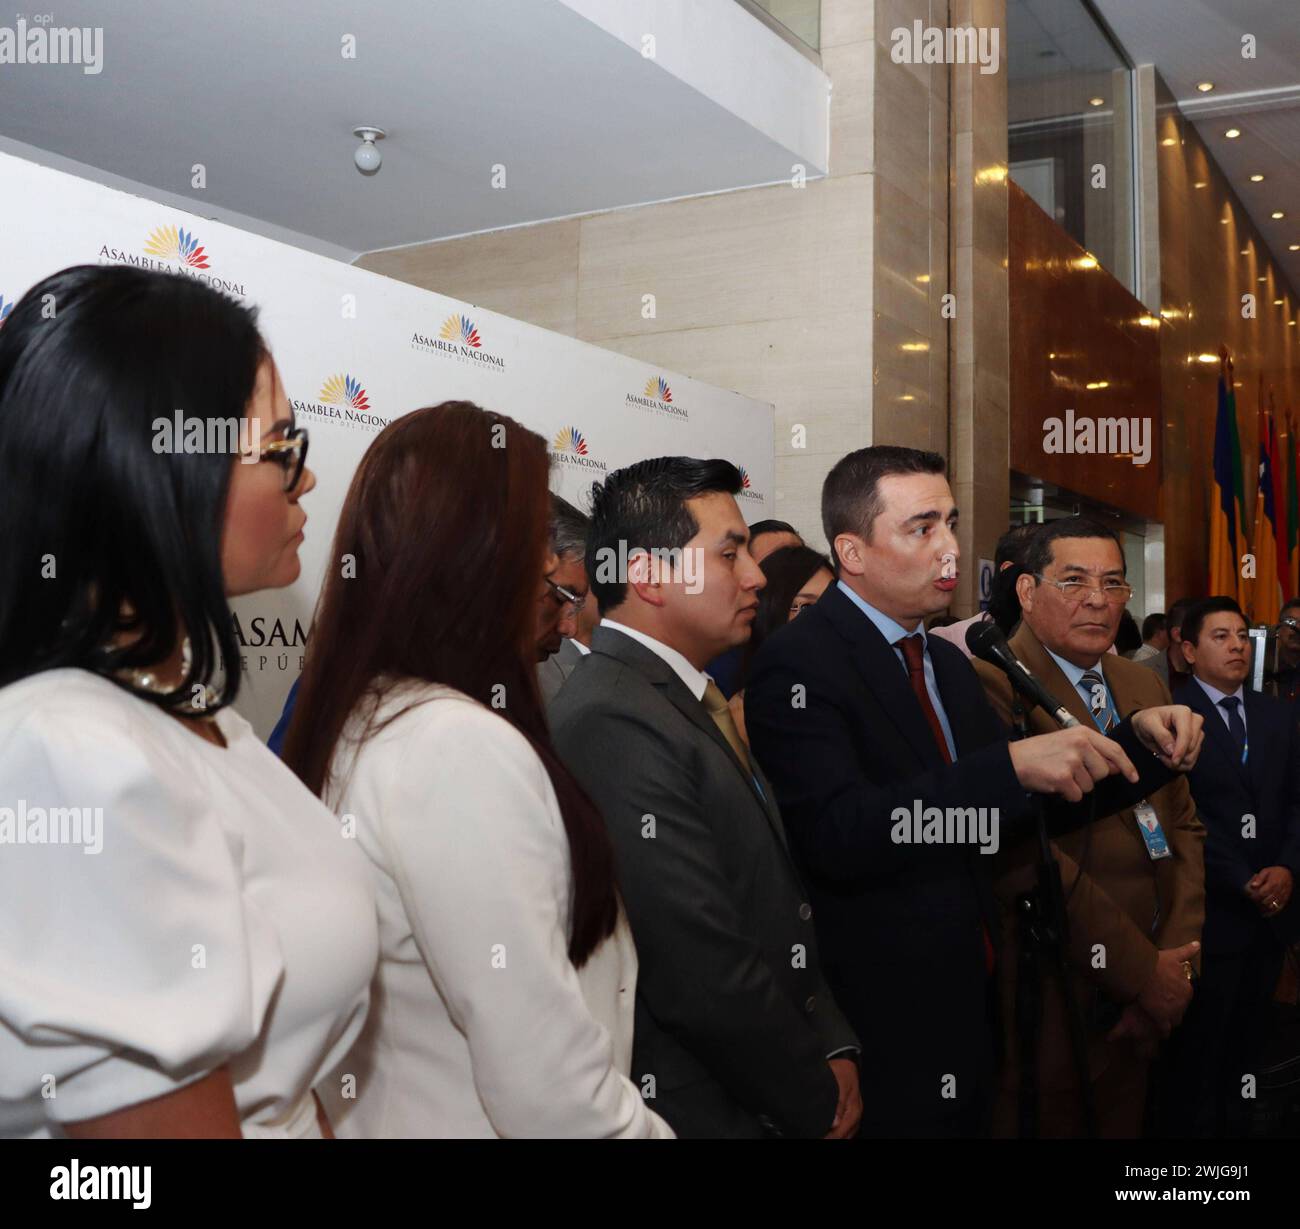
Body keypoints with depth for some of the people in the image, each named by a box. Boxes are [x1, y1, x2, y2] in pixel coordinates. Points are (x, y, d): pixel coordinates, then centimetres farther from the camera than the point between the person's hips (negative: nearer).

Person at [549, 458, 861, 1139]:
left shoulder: (688, 700, 8)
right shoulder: (613, 722, -23)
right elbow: (704, 977, -25)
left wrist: (832, 1048, 0)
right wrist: (818, 1101, -11)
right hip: (696, 1108, -8)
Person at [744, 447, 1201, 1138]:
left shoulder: (949, 664, 11)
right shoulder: (798, 665, -16)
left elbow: (1023, 815, 14)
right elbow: (838, 834, -29)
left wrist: (1138, 741, 0)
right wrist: (1011, 766, -33)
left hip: (970, 1006, 8)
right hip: (881, 1032, -8)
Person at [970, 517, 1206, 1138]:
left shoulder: (1143, 686, 11)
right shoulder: (992, 685, -16)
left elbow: (1182, 823, 12)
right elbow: (1026, 856, -22)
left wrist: (1178, 955, -2)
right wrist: (1142, 969, -16)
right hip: (1055, 996, -7)